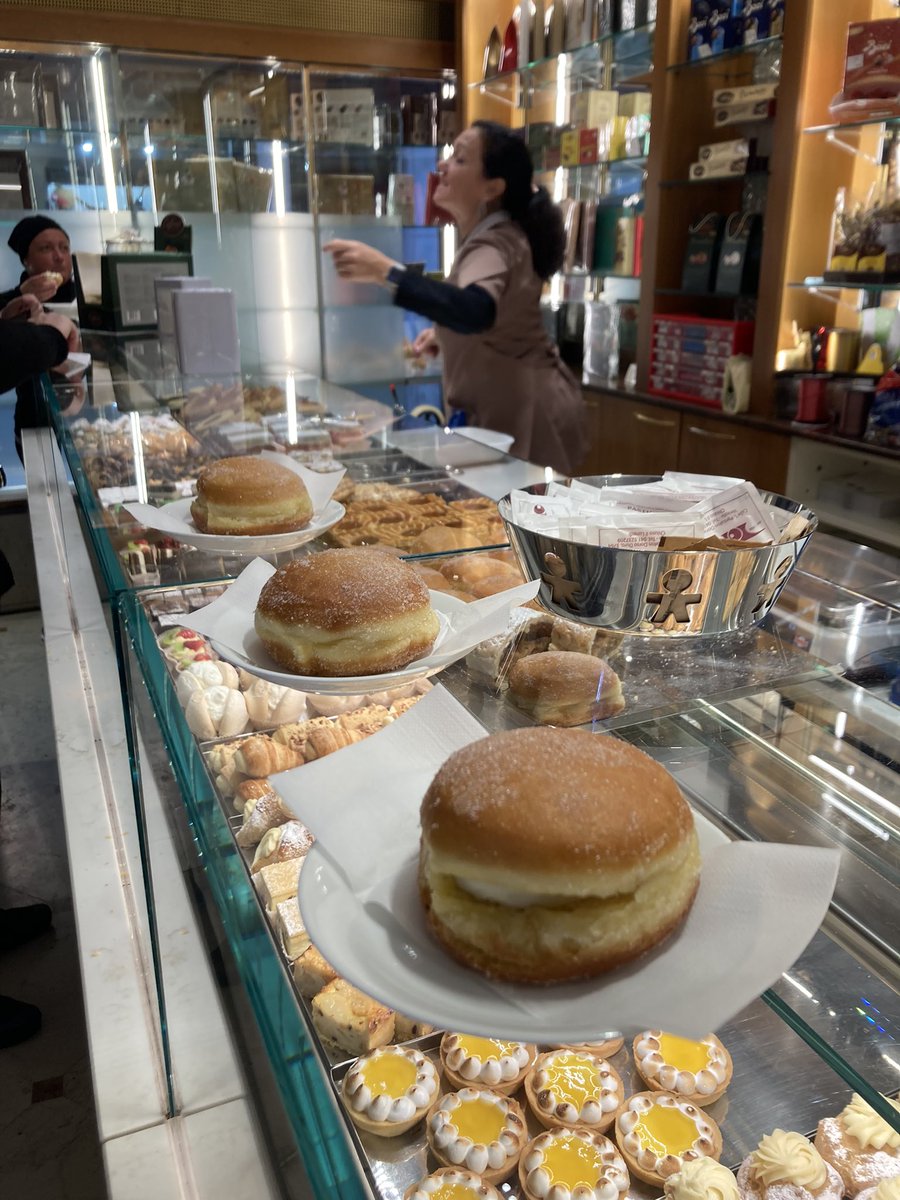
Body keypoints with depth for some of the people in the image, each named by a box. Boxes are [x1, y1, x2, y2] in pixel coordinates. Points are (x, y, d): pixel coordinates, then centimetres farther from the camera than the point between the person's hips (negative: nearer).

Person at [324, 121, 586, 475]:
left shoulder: (495, 243, -22)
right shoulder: (485, 235, 9)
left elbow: (476, 311, -46)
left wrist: (385, 273, -52)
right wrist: (445, 333, 9)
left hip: (528, 413, -10)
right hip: (512, 409, 10)